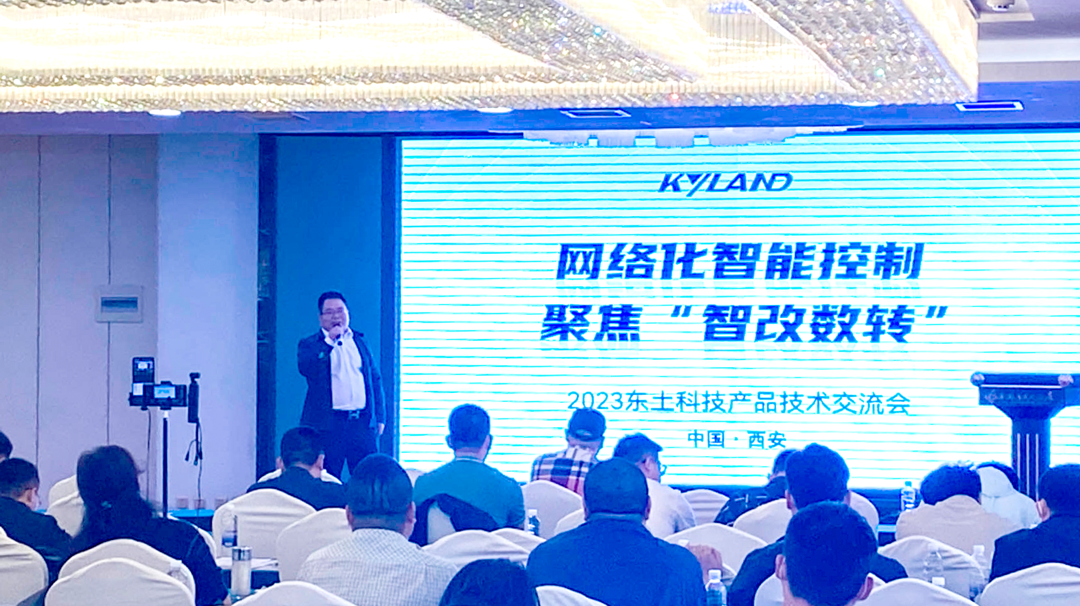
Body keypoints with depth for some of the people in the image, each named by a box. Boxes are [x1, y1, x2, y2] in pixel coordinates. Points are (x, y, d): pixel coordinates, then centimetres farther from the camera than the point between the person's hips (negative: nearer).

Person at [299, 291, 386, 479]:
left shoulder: (360, 342, 17)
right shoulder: (310, 344, 7)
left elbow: (375, 379, 17)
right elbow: (305, 368, -14)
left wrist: (380, 418, 9)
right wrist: (329, 340, -11)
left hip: (363, 423, 3)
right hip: (327, 425, -3)